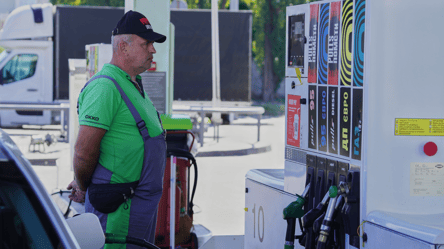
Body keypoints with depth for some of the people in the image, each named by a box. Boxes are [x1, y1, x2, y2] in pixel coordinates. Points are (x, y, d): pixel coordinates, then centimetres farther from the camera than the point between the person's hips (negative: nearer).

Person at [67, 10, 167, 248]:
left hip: (143, 199, 10)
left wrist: (83, 182, 20)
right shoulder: (105, 86, -17)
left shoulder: (133, 85, 17)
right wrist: (82, 186, -4)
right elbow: (84, 150, -19)